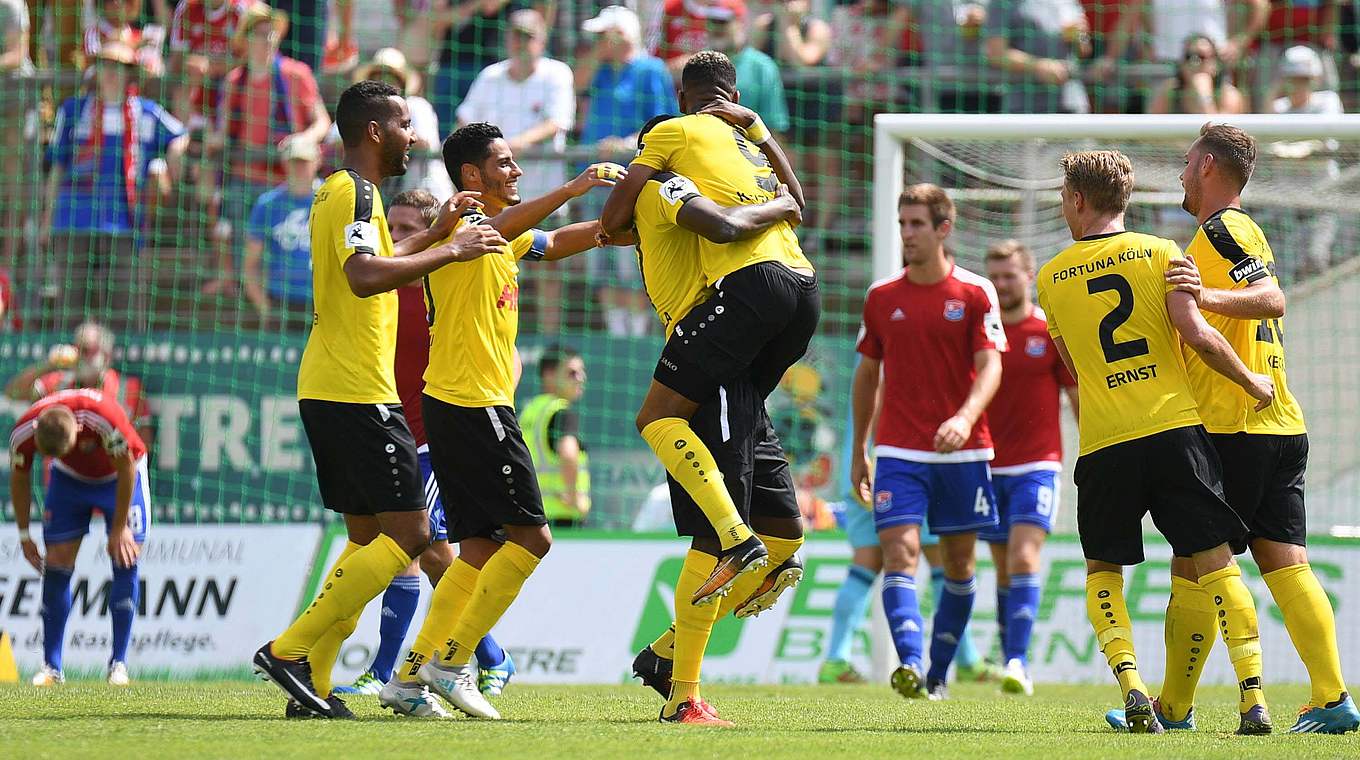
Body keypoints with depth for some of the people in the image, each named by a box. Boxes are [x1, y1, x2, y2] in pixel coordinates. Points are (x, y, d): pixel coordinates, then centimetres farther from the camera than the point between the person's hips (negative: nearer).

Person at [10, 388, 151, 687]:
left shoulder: (106, 419, -40)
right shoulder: (23, 434, -30)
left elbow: (126, 471, -24)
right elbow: (20, 480, -8)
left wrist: (119, 529, -18)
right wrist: (24, 534, -3)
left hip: (119, 478, -2)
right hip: (70, 479, 2)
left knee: (125, 561, -13)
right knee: (56, 566, -7)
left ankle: (118, 664, -7)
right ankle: (51, 667, 0)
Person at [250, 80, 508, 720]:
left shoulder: (338, 192, 19)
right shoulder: (356, 192, -12)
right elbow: (365, 277, -28)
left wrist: (434, 233, 32)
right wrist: (450, 251, -22)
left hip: (325, 393, 10)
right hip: (358, 395, -10)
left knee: (368, 539, 13)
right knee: (407, 534, -10)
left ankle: (313, 685, 6)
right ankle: (289, 650, -15)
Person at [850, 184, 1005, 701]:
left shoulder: (975, 294, -1)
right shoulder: (882, 298, 7)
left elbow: (990, 367, -9)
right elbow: (867, 374, 16)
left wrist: (965, 417, -28)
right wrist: (858, 452, 17)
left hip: (962, 451, -1)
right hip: (899, 453, 1)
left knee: (959, 564, 7)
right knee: (900, 552, -17)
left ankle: (938, 674, 20)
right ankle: (910, 665, -30)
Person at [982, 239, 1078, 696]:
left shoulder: (1053, 332, -1)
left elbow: (1079, 400, 4)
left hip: (1037, 466, -3)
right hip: (988, 469, 3)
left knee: (1024, 560, -18)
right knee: (1005, 572, 8)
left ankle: (1017, 662, -23)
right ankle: (1012, 661, 17)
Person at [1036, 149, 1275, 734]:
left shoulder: (1052, 277, 9)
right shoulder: (1160, 253, 3)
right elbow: (1196, 334, -8)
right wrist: (1251, 381, 6)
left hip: (1103, 443, 1)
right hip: (1176, 428, 0)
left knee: (1103, 568, 13)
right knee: (1215, 561, 2)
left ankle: (1129, 682, -8)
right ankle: (1253, 697, -8)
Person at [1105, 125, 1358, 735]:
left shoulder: (1222, 230, -9)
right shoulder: (1243, 231, 22)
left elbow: (1271, 299, -25)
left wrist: (1207, 296, -41)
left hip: (1234, 431, -9)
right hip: (1281, 428, 9)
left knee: (1194, 566, -3)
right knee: (1284, 564, 2)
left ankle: (1173, 709, 2)